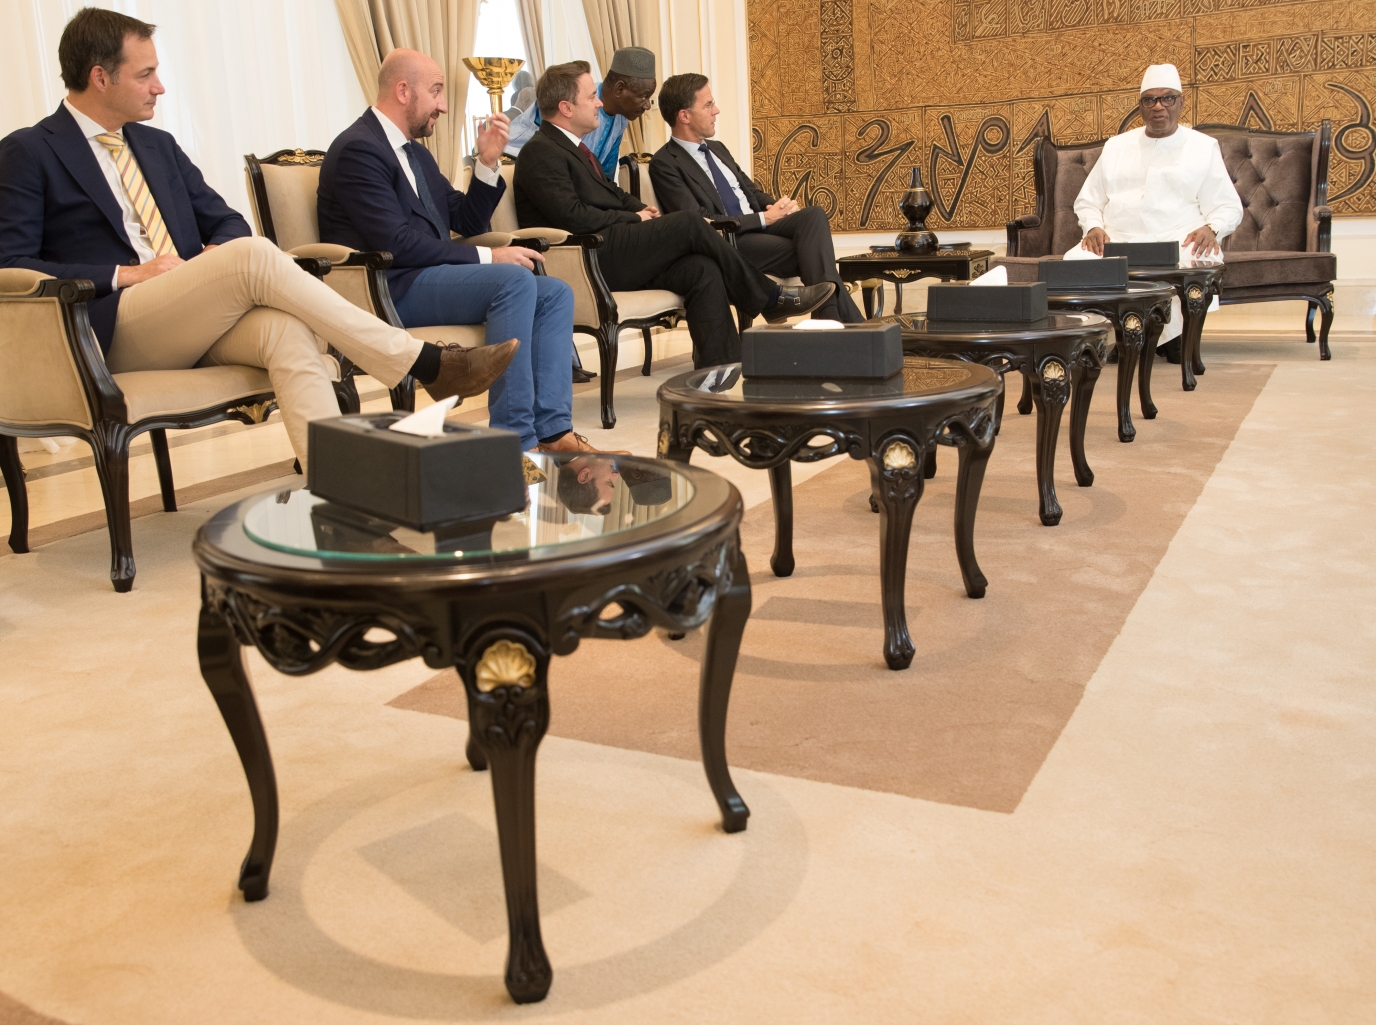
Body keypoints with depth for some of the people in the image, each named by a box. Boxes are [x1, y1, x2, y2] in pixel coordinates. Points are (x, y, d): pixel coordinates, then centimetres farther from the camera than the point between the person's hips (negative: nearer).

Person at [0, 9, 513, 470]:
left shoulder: (158, 146, 22)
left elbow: (227, 222, 24)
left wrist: (220, 257, -1)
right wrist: (125, 275, -14)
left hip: (197, 322, 6)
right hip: (115, 335, -5)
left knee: (287, 329, -30)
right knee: (255, 256, -28)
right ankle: (425, 364, -24)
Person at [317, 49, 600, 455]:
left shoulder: (416, 153, 21)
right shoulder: (358, 149, -9)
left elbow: (468, 221, 21)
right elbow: (396, 243, -19)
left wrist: (487, 162, 6)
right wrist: (487, 257, -17)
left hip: (427, 278, 9)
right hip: (386, 290, -9)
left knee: (555, 293, -5)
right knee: (515, 280, -28)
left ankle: (551, 430, -16)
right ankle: (513, 437, -27)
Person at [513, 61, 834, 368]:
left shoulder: (570, 146, 23)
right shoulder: (540, 153, -8)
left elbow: (613, 192, 30)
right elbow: (573, 216, -19)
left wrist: (641, 208, 7)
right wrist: (634, 218, -8)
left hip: (612, 258, 9)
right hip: (590, 262, -9)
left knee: (703, 270, -14)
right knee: (688, 223, -19)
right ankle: (770, 299, -6)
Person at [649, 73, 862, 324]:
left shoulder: (717, 149, 21)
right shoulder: (665, 164, -5)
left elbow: (752, 192, 26)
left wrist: (778, 205, 1)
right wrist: (763, 218, -14)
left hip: (760, 226, 7)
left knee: (814, 214, -22)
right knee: (811, 252, -26)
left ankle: (830, 315, -32)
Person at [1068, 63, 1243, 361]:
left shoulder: (1204, 147, 15)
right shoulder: (1116, 146, 22)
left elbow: (1228, 206, 10)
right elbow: (1087, 200, 19)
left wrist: (1211, 228, -13)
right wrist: (1093, 227, -5)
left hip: (1178, 243, -1)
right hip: (1115, 242, 2)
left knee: (1201, 264, -36)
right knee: (1076, 262, -31)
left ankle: (1172, 334, -11)